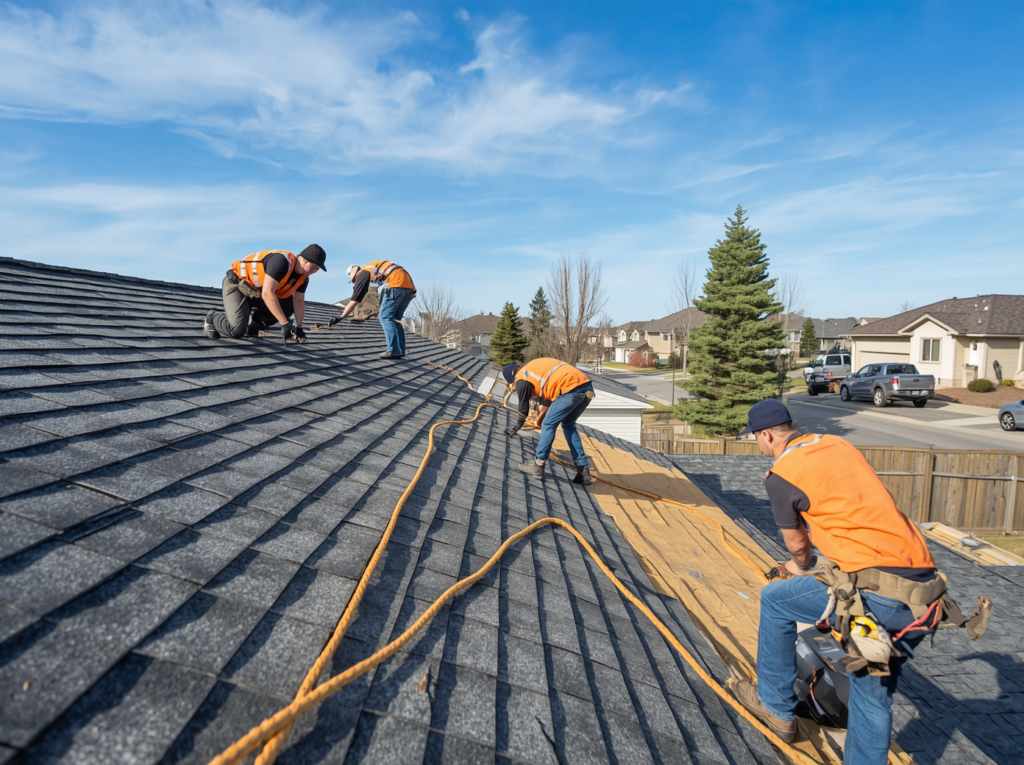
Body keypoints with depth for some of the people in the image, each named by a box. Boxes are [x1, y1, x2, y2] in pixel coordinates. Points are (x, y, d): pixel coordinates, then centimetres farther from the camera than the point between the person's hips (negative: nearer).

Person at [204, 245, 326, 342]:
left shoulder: (303, 278, -5)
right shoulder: (281, 261, -32)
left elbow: (299, 301, 6)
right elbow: (267, 293, -38)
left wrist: (299, 327, 3)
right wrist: (284, 323, -38)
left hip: (256, 292, 9)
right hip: (236, 283, -9)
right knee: (237, 330, -22)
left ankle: (255, 327, 9)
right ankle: (212, 318, 9)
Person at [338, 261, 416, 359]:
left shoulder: (362, 274, 7)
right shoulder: (373, 266, 29)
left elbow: (354, 301, 5)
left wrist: (340, 318, 10)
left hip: (396, 285, -8)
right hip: (409, 286, 8)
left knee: (385, 318, -1)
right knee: (395, 319, 13)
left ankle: (394, 351, -10)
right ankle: (400, 350, 10)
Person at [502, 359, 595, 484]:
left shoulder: (521, 378, 5)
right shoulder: (537, 367, 31)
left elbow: (523, 407, 12)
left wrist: (515, 429, 26)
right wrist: (541, 416, 42)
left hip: (571, 389, -9)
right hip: (588, 388, 9)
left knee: (548, 425, 5)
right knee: (568, 425, 20)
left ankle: (538, 466, 9)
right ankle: (583, 471, 18)